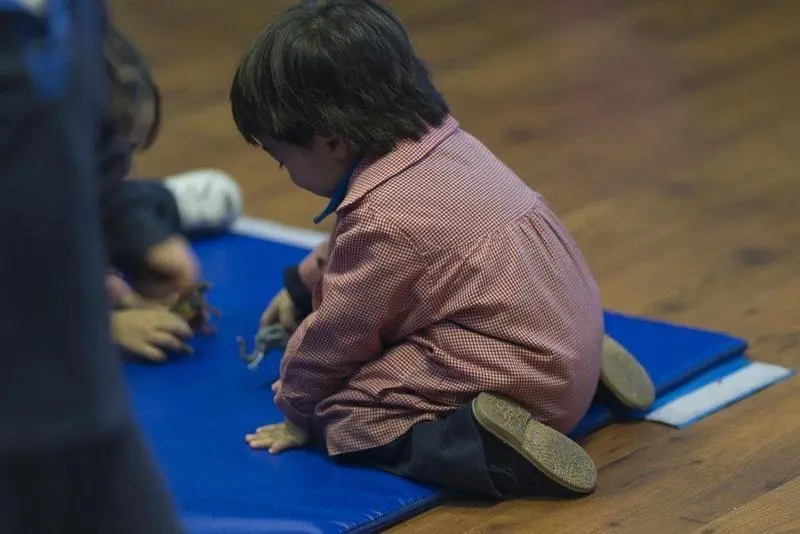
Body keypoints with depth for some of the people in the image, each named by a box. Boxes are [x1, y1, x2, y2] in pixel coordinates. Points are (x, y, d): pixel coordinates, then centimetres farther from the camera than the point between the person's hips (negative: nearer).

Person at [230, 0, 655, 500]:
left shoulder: (384, 218, -22)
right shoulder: (436, 140, 5)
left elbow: (334, 336, -9)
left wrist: (299, 408, 8)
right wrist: (301, 288, 37)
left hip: (523, 379, -9)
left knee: (347, 415, -8)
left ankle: (488, 444, -25)